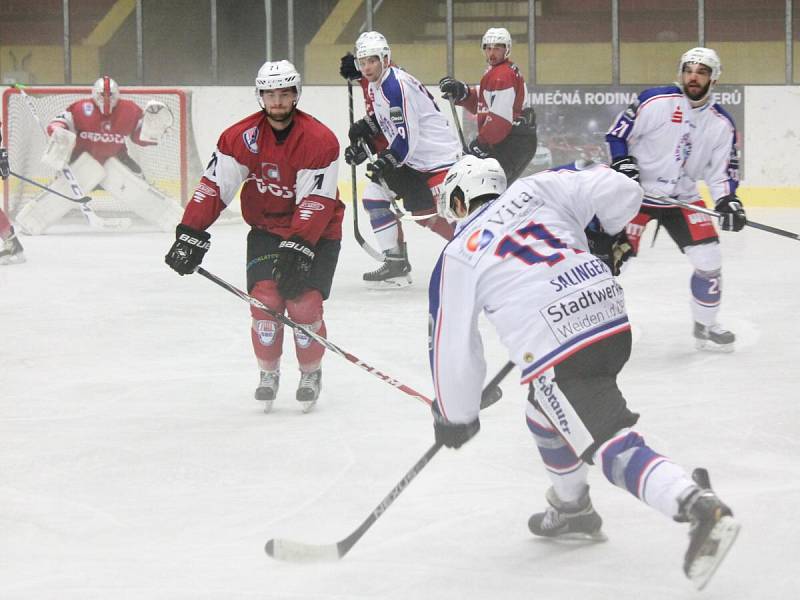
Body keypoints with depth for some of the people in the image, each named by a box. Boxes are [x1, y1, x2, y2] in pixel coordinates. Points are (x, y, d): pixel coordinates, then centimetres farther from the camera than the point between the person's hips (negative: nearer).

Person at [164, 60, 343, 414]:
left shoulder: (319, 141, -20)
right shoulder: (241, 137, -10)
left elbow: (316, 202, -24)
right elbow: (214, 186, -10)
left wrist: (297, 249, -33)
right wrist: (190, 236, -17)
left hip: (316, 232, -3)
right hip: (267, 229, 3)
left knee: (303, 303, -15)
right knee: (265, 298, -14)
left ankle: (311, 374, 10)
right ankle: (268, 373, 8)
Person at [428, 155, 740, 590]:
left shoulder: (458, 256, 11)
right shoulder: (534, 190, 16)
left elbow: (452, 346, 14)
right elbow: (617, 192, 4)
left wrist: (455, 417, 27)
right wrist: (606, 238, 25)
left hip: (554, 346, -7)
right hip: (611, 314, 7)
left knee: (611, 444, -12)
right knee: (547, 413, 31)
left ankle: (698, 507, -33)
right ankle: (572, 510, 44)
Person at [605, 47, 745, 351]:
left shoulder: (721, 124, -1)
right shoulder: (656, 102, -15)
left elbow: (722, 170, 4)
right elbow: (617, 134, -9)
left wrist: (727, 201, -12)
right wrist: (623, 164, -22)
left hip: (683, 198, 4)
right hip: (636, 191, -4)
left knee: (709, 258, -2)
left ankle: (705, 327, 16)